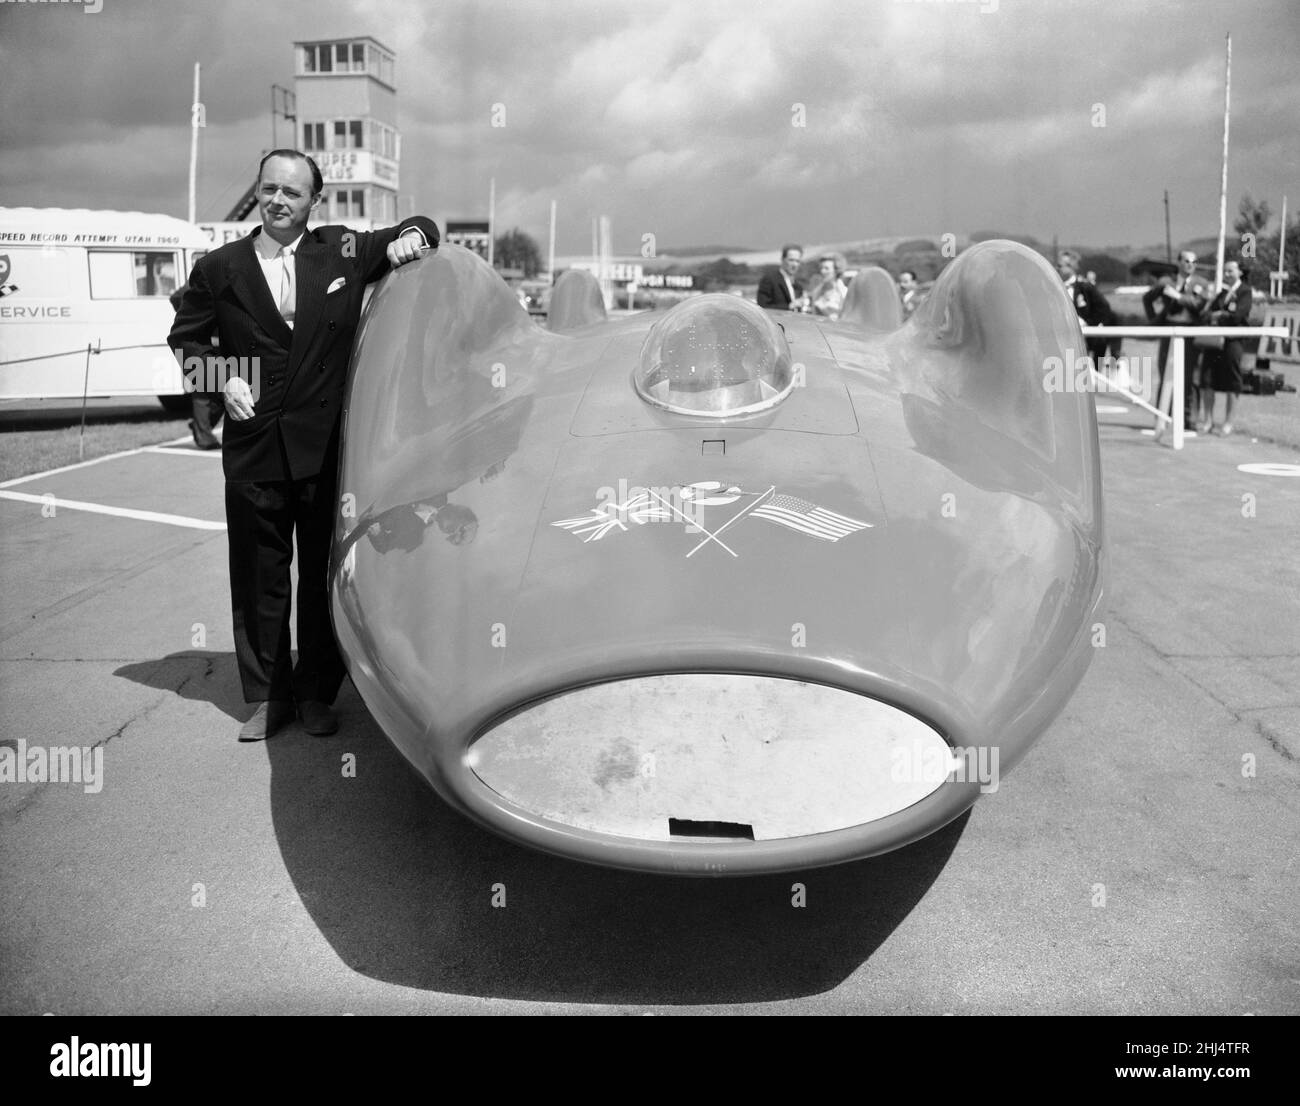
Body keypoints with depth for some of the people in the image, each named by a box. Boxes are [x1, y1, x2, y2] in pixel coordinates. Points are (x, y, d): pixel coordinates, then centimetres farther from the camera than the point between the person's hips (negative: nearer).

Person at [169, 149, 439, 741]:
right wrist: (222, 375, -1)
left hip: (328, 445, 0)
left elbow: (417, 228, 19)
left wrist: (411, 237, -4)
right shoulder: (219, 268, 7)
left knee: (326, 571, 6)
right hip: (254, 446, 1)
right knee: (258, 576, 6)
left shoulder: (344, 251, 7)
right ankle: (267, 697, 20)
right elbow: (184, 338, 16)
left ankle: (318, 693, 19)